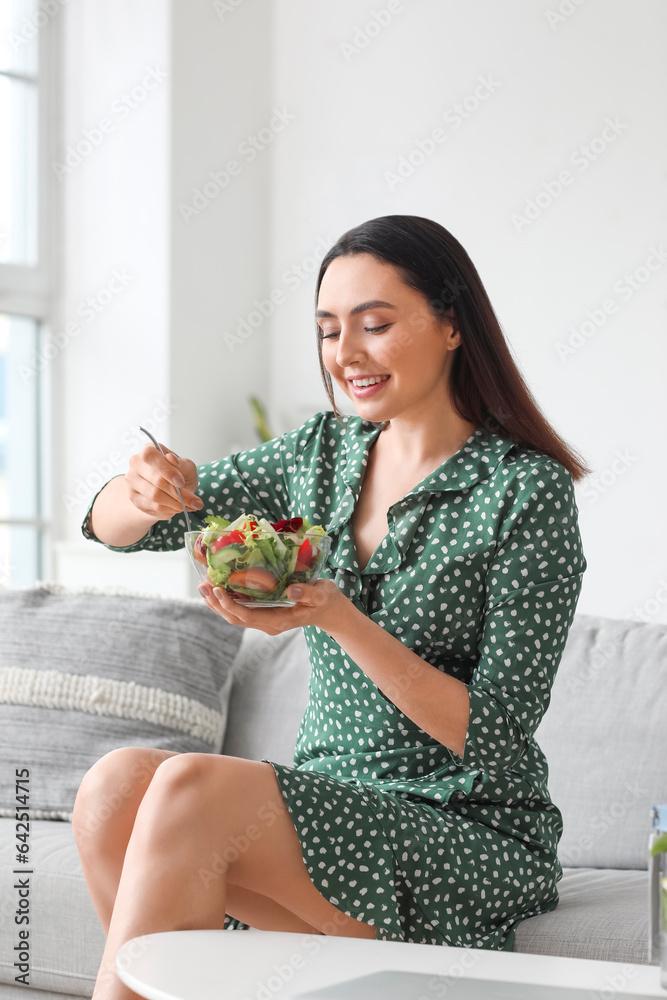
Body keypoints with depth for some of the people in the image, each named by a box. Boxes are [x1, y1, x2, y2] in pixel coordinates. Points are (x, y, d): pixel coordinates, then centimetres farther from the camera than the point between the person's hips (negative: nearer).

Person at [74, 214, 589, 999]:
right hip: (328, 810, 6)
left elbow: (494, 738, -14)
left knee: (192, 787, -29)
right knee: (116, 781, -22)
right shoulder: (322, 452, 8)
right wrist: (143, 489, -14)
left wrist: (333, 615, -25)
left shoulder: (528, 492, -10)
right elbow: (111, 527, 11)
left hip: (469, 838, -6)